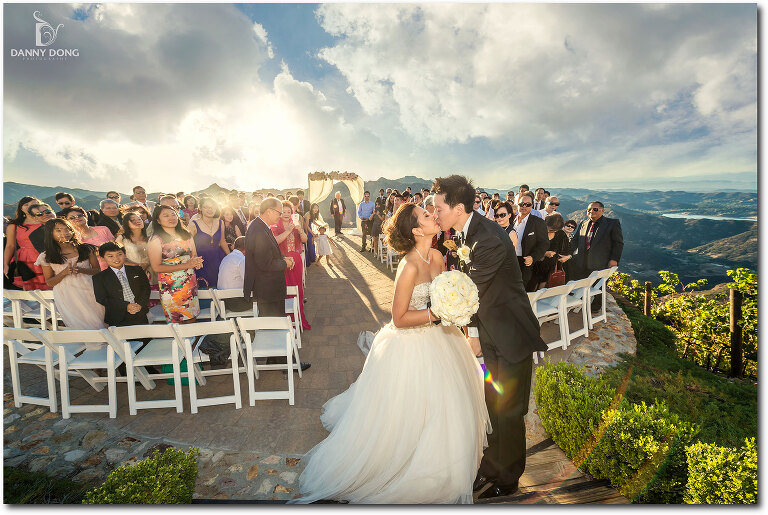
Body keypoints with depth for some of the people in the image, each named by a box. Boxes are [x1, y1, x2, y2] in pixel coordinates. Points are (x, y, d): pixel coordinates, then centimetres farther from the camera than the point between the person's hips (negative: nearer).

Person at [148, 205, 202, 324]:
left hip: (191, 283, 5)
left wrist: (197, 262, -6)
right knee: (176, 322, 0)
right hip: (170, 286, -5)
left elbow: (194, 255, 19)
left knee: (192, 319, 9)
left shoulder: (186, 235, 10)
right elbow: (157, 267, -12)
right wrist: (185, 265, -18)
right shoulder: (155, 240, -7)